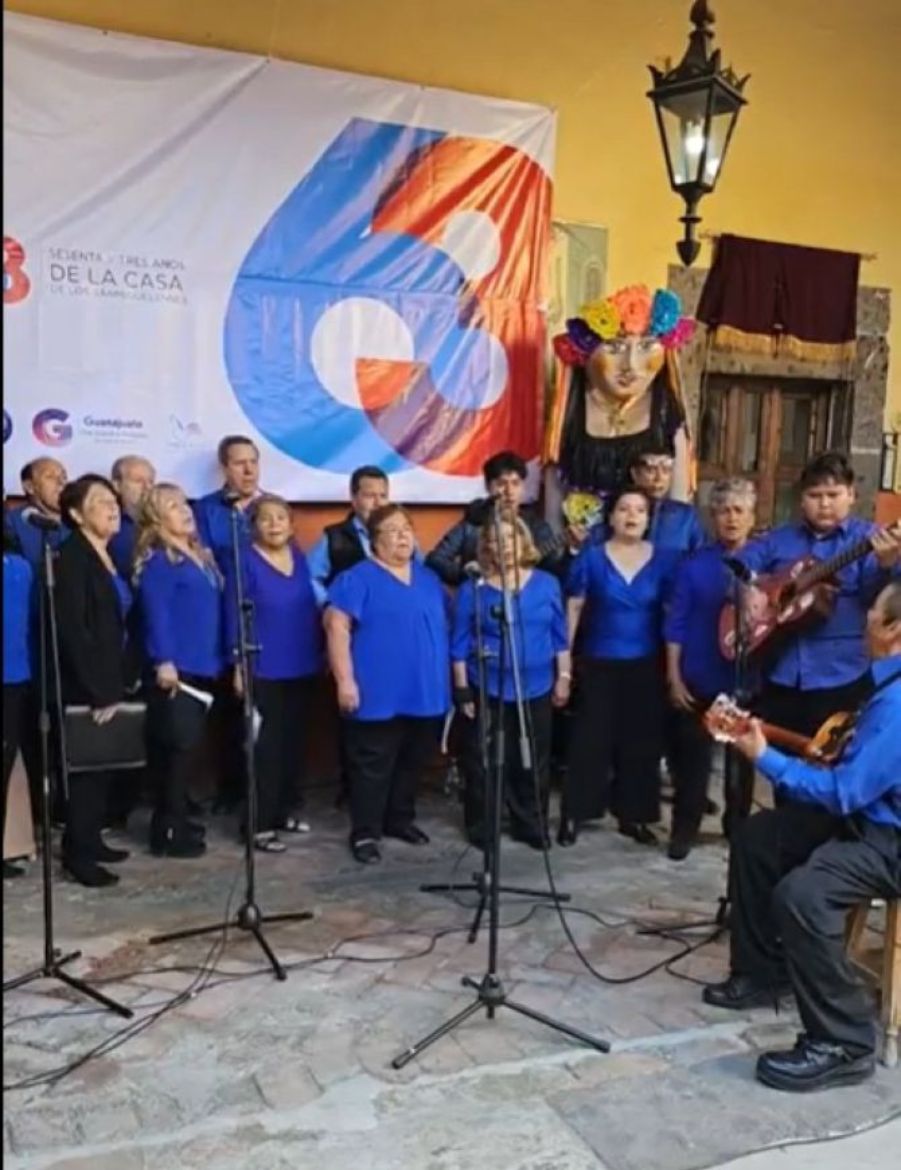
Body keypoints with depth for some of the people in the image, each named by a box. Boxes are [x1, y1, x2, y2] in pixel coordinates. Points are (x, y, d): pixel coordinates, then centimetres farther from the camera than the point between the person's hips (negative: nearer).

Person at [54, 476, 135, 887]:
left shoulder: (109, 556, 13)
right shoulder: (71, 558, -13)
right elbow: (72, 629, -20)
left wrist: (119, 681, 10)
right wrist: (98, 690, -21)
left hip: (108, 681, 8)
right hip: (84, 687, -8)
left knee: (102, 764, 12)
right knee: (86, 766, -2)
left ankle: (90, 840, 23)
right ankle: (77, 854, 7)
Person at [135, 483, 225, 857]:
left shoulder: (201, 556, 17)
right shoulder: (158, 561, -10)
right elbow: (157, 614, -19)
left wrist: (219, 659, 18)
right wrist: (163, 660, -25)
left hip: (202, 667, 9)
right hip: (176, 668, -8)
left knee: (187, 747, 14)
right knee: (179, 746, -6)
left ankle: (175, 820, 24)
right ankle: (168, 831, 2)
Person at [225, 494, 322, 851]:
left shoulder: (300, 559, 8)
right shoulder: (246, 562, -9)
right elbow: (235, 617, -10)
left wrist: (320, 654, 11)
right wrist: (240, 665, -14)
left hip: (302, 668, 6)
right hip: (264, 671, -6)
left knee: (295, 741, 13)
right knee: (267, 746, -3)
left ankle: (287, 808, 27)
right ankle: (261, 824, 4)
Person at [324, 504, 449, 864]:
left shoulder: (428, 578, 13)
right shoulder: (358, 578, -7)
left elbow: (444, 626, 21)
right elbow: (337, 626, -13)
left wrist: (447, 676, 17)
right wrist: (345, 680, -18)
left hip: (426, 692, 7)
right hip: (379, 695, -6)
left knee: (412, 763, 17)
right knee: (373, 766, 1)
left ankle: (400, 819, 33)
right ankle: (365, 832, 12)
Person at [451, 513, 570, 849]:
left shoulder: (547, 584, 2)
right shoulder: (473, 590, -5)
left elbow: (559, 635, 7)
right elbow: (460, 644, -3)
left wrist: (564, 677, 4)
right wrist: (462, 689, -5)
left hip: (536, 688, 2)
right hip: (487, 690, -2)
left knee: (533, 761, 11)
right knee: (484, 761, 3)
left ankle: (531, 825, 25)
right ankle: (482, 828, 17)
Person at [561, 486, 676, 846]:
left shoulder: (663, 560, 1)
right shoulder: (591, 557, -3)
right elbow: (573, 607, -2)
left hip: (646, 665, 2)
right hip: (598, 663, -2)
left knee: (641, 741, 8)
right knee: (590, 739, 1)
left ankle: (633, 815, 21)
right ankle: (573, 814, 11)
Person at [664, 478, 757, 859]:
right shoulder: (693, 565, -2)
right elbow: (676, 625, -2)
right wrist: (674, 678, -5)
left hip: (747, 680, 1)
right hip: (698, 681, -1)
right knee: (692, 757, 7)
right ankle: (683, 830, 23)